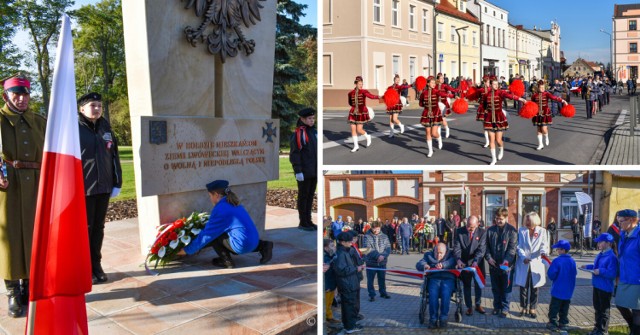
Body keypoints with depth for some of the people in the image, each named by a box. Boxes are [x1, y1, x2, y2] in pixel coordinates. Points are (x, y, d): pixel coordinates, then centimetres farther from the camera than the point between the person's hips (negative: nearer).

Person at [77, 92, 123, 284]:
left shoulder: (105, 128, 10)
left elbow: (114, 156, 12)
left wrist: (117, 183, 8)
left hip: (104, 188, 5)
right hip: (83, 189, -5)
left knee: (98, 228, 12)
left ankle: (96, 265, 23)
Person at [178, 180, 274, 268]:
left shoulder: (220, 210, -11)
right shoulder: (233, 204, 16)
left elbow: (207, 234, -6)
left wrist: (187, 250, 5)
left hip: (242, 246, -9)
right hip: (253, 242, 9)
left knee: (213, 235, 0)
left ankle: (226, 261, 5)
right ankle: (262, 246, 22)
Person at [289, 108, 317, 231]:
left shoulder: (314, 132, 12)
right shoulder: (298, 134, -12)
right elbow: (294, 154, -15)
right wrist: (298, 171, -20)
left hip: (314, 171, 7)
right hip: (304, 172, -7)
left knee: (310, 195, 11)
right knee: (303, 196, 0)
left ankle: (308, 221, 20)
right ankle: (303, 223, 8)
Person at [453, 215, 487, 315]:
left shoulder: (482, 232, -10)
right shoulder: (459, 231, -8)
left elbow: (482, 249, -17)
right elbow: (457, 247, -11)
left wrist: (476, 261, -30)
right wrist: (458, 259, -27)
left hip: (477, 263, 0)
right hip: (464, 263, 0)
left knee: (478, 284, 13)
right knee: (466, 285, 8)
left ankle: (478, 305, 30)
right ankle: (469, 307, 19)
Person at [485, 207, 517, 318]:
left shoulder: (512, 231, -6)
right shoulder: (490, 230, 5)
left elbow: (512, 247, -12)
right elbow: (487, 246, 8)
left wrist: (507, 260, -24)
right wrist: (488, 257, -7)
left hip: (506, 265, -4)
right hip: (493, 264, 4)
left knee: (506, 288, 5)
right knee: (495, 288, 14)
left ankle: (504, 309, 15)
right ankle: (497, 306, 27)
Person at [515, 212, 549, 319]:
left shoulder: (542, 231, 2)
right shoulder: (521, 231, 2)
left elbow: (544, 245, -4)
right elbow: (519, 246, -2)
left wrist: (543, 252, -27)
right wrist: (523, 257, -18)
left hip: (536, 263, 0)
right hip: (523, 264, 0)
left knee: (534, 288, 6)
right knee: (523, 287, 6)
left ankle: (532, 309, 18)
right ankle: (524, 308, 20)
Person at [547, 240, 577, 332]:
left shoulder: (557, 261, -20)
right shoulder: (572, 261, -1)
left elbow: (551, 275, -19)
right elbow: (574, 274, 10)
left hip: (558, 290, -6)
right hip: (568, 292, 6)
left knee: (554, 308, 4)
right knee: (564, 309, 16)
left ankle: (553, 323, 6)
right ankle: (563, 323, 22)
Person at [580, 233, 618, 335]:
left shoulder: (611, 257, -21)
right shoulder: (600, 255, 10)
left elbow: (612, 274, -25)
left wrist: (600, 271, -31)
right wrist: (588, 266, 11)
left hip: (605, 288, -9)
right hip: (596, 285, 9)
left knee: (604, 310, 4)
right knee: (597, 308, 20)